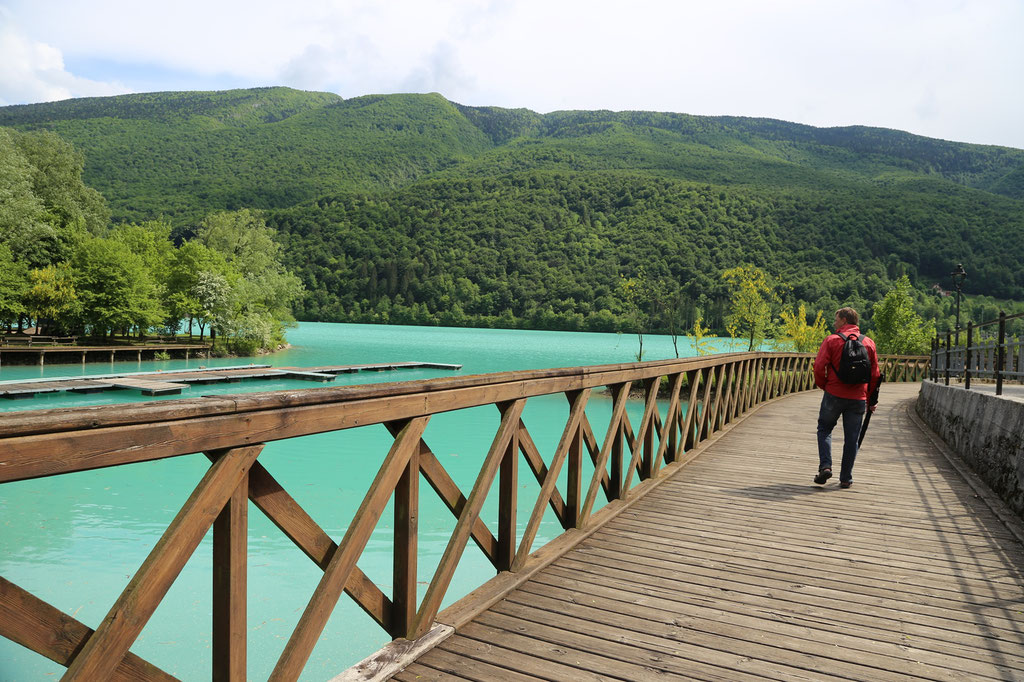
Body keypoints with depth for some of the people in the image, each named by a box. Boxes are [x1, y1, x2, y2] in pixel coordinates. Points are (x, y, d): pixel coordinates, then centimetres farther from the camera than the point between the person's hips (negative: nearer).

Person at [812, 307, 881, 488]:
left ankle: (825, 466, -5)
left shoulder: (832, 340, -4)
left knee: (824, 429, 13)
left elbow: (819, 367, -10)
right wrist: (871, 400, 17)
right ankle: (846, 478, 12)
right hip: (858, 398, 3)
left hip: (834, 394, -3)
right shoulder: (869, 343, 8)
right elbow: (875, 374, 10)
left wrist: (823, 385, 8)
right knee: (851, 437, 8)